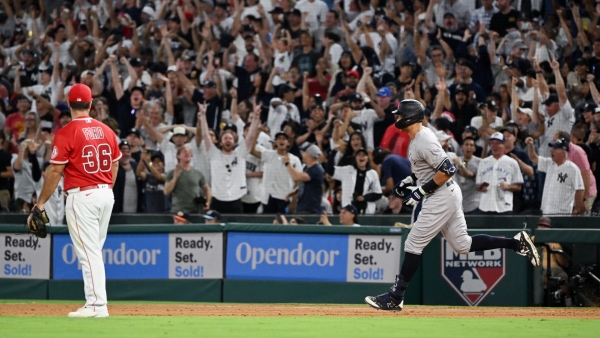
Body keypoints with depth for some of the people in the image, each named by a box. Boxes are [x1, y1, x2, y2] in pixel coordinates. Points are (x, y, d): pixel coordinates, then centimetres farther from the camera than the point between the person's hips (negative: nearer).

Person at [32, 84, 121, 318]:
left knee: (88, 252, -6)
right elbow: (115, 165, 14)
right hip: (106, 194, 6)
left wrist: (41, 202, -6)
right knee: (95, 251, 15)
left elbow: (55, 171, -12)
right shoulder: (106, 131, 7)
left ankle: (96, 304, -10)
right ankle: (97, 302, 15)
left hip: (82, 196, -6)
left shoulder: (66, 133, -11)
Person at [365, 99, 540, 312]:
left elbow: (447, 170, -25)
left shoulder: (424, 141, -20)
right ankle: (517, 243, 10)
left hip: (442, 197, -11)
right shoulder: (418, 137, 11)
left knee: (413, 245, -5)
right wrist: (410, 181, 13)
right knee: (462, 245, 13)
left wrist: (421, 191, -21)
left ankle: (395, 298, 0)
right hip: (446, 196, 11)